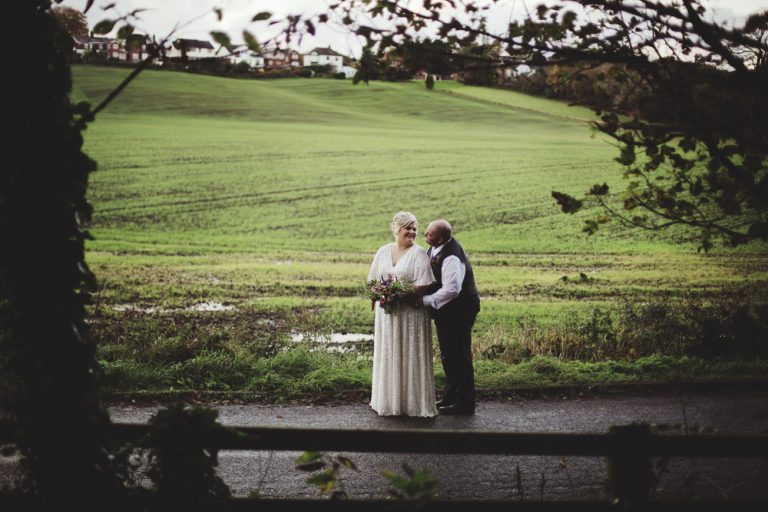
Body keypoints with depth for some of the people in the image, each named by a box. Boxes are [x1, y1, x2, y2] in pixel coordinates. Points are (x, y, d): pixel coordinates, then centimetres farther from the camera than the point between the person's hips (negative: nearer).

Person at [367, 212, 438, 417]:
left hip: (411, 313, -4)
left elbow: (425, 285, -15)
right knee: (388, 356, 10)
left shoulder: (418, 253, -6)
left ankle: (413, 402, 10)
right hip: (387, 312, 5)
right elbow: (372, 280, 12)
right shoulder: (383, 251, 9)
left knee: (411, 357, 1)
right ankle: (389, 401, 20)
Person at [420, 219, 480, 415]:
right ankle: (450, 397, 34)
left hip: (457, 312, -10)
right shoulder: (435, 248, 1)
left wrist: (426, 300, -26)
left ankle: (464, 404, 13)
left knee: (458, 357, 1)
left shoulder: (451, 258, -28)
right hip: (445, 311, 10)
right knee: (448, 355, 20)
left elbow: (451, 289, -33)